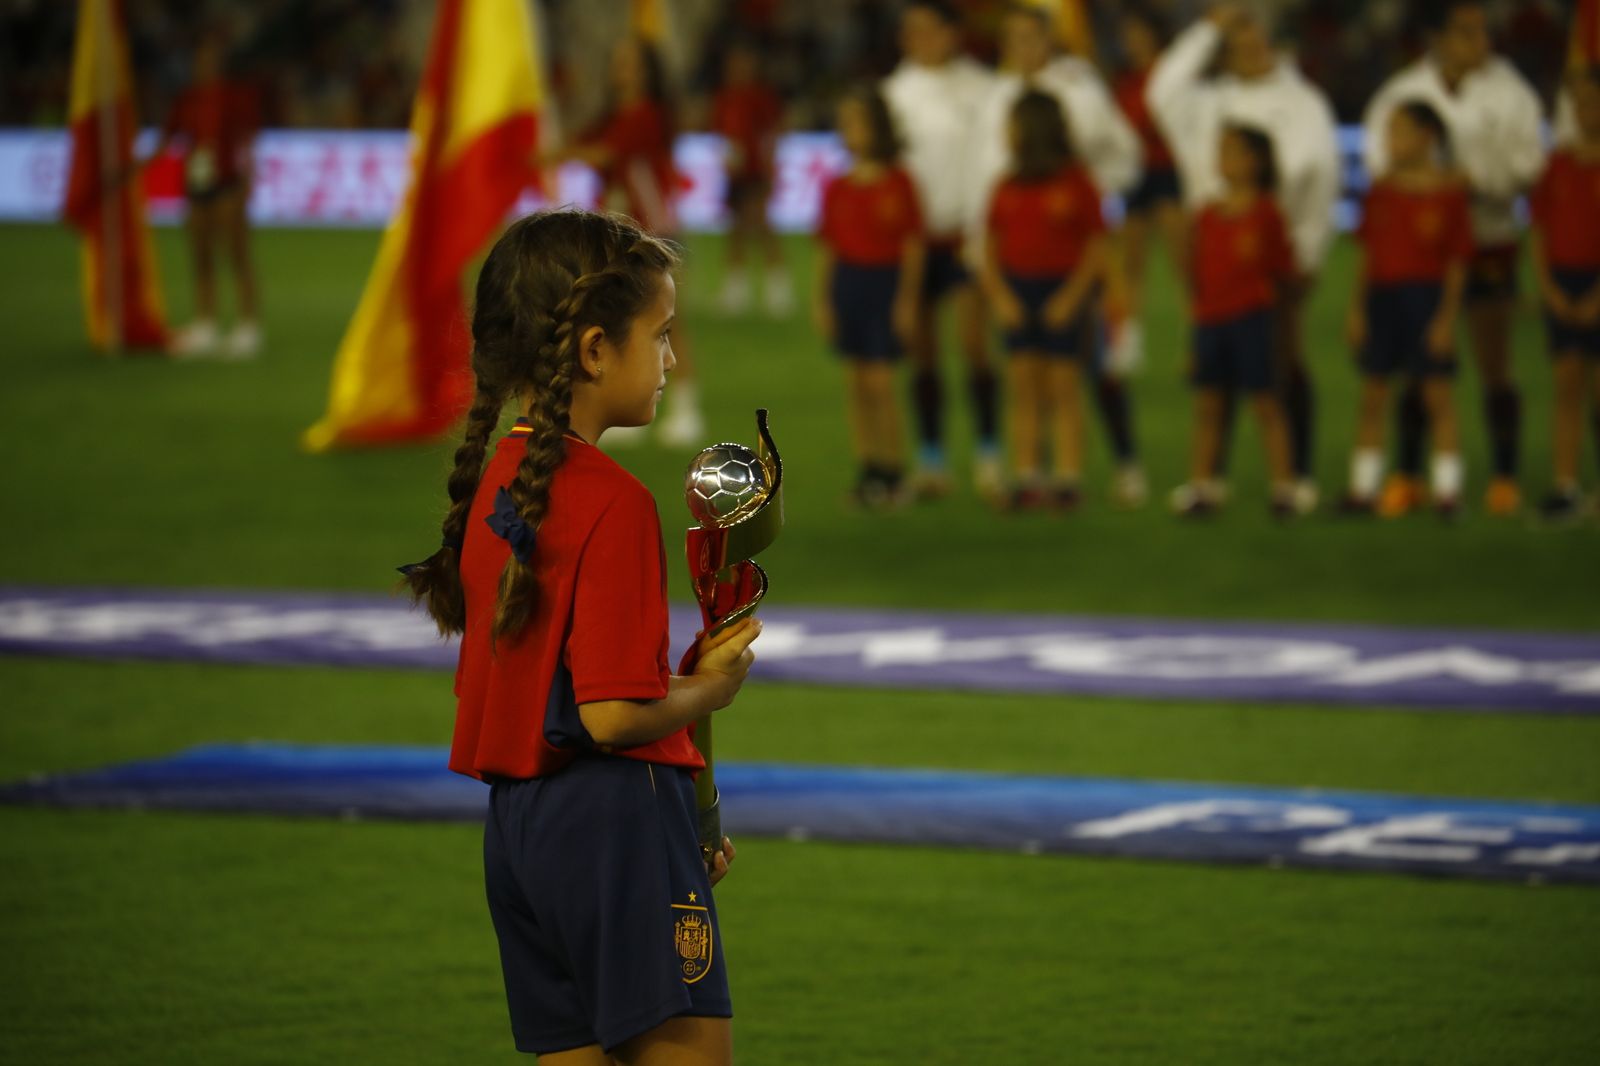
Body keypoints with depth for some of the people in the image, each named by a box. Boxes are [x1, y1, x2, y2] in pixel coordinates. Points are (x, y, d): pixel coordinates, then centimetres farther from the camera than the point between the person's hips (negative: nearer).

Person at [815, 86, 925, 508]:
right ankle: (867, 469, 12)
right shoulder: (836, 188, 6)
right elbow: (827, 248, 9)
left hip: (886, 282, -4)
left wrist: (907, 298, -8)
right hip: (847, 281, 4)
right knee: (857, 383, 6)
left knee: (880, 382, -8)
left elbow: (913, 245, -4)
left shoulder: (899, 184, -5)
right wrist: (821, 299, 5)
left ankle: (893, 471, 0)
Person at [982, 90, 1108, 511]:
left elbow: (1097, 248, -4)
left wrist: (1071, 296, -12)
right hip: (1017, 292, 4)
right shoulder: (1008, 188, 7)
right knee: (1024, 387, 4)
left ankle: (1069, 478, 2)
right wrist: (999, 295, -2)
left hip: (1063, 294, -4)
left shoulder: (1076, 184, -5)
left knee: (1063, 387, -1)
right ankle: (1025, 478, 7)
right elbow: (991, 247, 11)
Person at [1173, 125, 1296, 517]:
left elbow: (1285, 268, -2)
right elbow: (1198, 267, 14)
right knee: (1207, 402, 8)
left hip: (1251, 318, -5)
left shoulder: (1266, 213, -5)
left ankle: (1283, 485, 3)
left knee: (1265, 402, -2)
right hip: (1210, 319, 5)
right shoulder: (1207, 216, 10)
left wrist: (1258, 256, -12)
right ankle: (1202, 485, 14)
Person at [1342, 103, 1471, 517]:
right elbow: (1370, 256, 10)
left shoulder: (1449, 192, -6)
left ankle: (1447, 488, 4)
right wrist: (1357, 308, 6)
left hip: (1428, 297, -4)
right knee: (1373, 393, 7)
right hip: (1382, 295, 5)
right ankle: (1363, 487, 14)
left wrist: (1447, 316, -10)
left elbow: (1457, 264, -6)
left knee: (1438, 394, -1)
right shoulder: (1381, 191, 7)